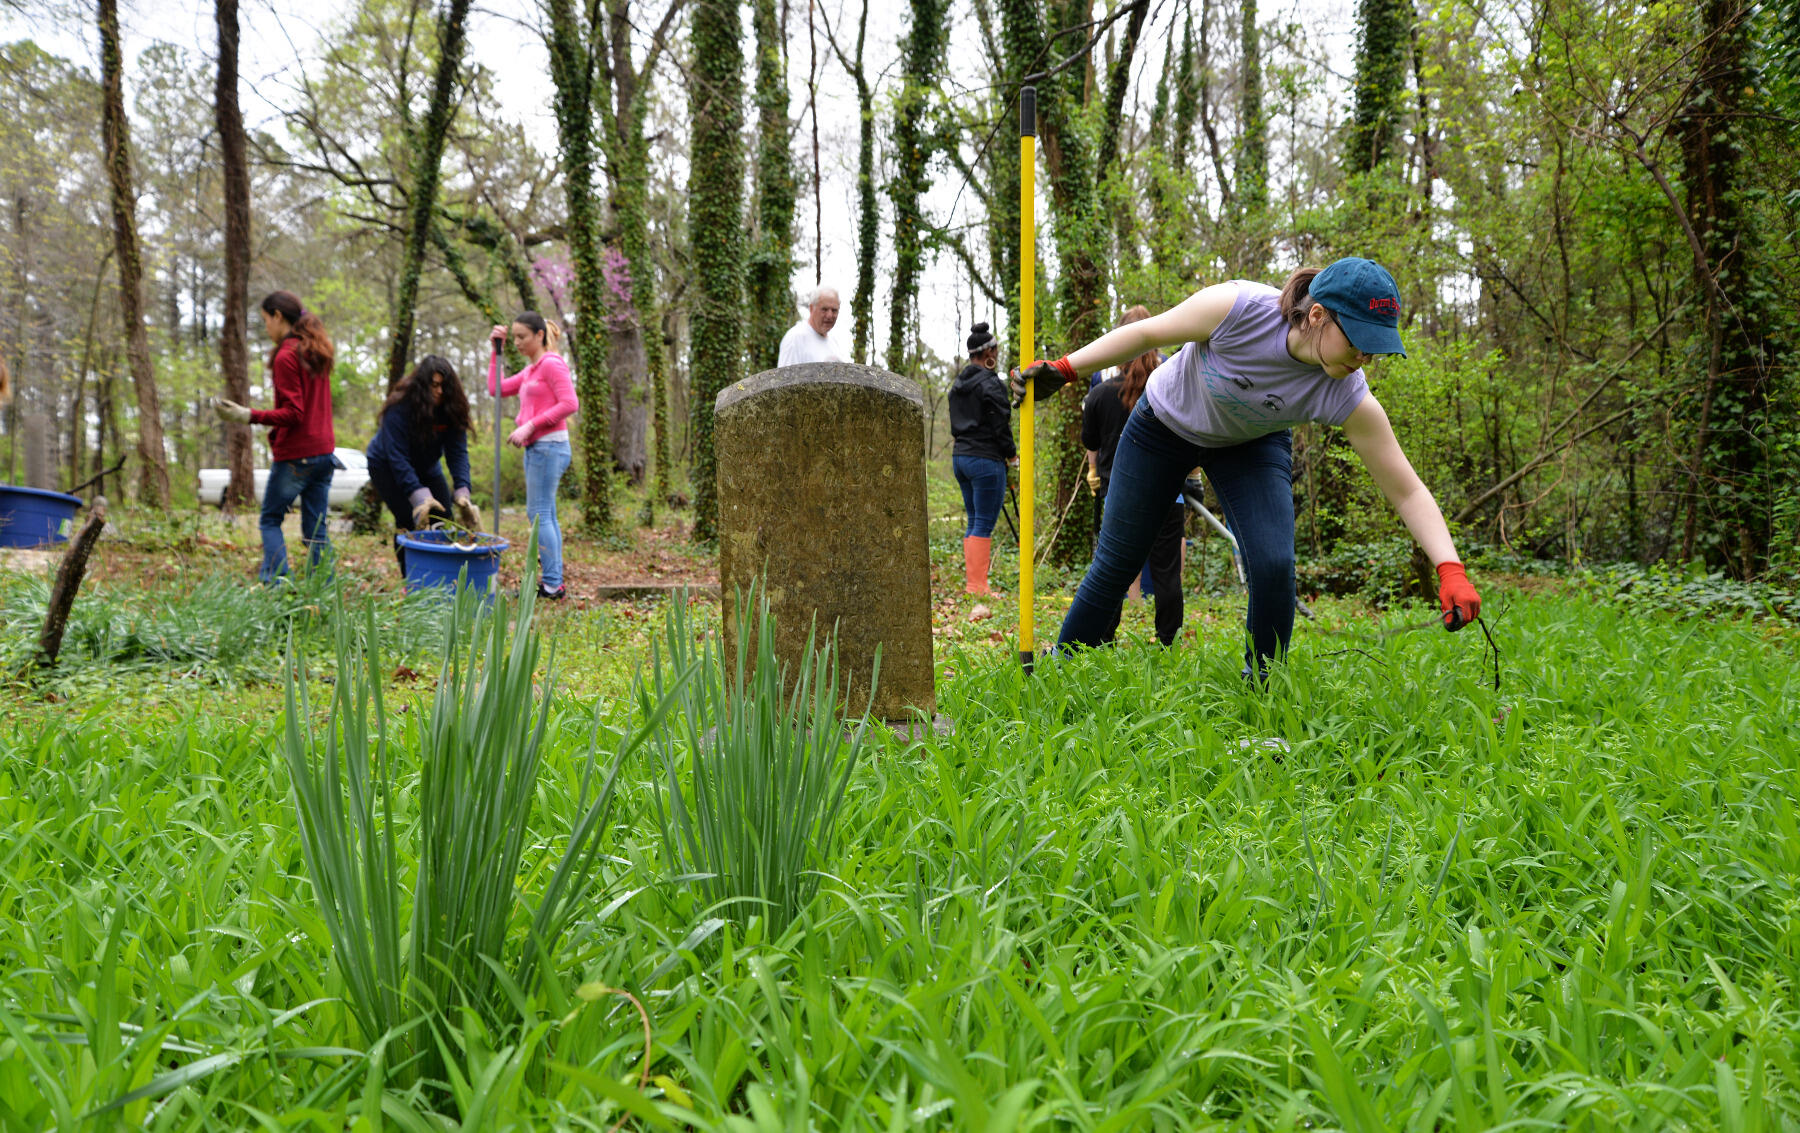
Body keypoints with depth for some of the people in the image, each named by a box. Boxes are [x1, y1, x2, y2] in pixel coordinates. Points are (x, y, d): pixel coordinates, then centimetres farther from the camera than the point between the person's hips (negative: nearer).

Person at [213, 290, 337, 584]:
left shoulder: (286, 356, -13)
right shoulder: (316, 351, 12)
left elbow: (293, 413, -18)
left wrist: (250, 416, -24)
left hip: (295, 455, -7)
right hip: (324, 450, 7)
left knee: (270, 520, 6)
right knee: (316, 528, 8)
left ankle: (276, 582, -1)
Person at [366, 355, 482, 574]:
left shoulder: (451, 408, -18)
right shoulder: (399, 407, -32)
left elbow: (458, 453, -21)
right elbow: (397, 457, -35)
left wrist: (462, 491, -36)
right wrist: (418, 495, -44)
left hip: (425, 467, 5)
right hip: (386, 466, -5)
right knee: (409, 520, -19)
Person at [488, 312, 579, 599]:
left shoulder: (552, 364, -8)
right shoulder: (530, 371, 20)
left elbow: (570, 404, -19)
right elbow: (496, 389, 20)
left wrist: (529, 426, -19)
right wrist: (496, 351, 15)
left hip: (549, 446, -10)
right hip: (535, 448, 10)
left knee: (538, 514, -10)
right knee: (546, 516, 10)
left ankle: (551, 584, -8)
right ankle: (554, 582, 13)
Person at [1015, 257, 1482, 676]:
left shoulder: (1347, 396, -32)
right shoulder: (1238, 307, -38)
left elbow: (1407, 491, -28)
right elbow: (1147, 332, -21)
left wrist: (1450, 570, -39)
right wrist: (1062, 369, -21)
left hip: (1252, 447, 1)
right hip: (1164, 422, -1)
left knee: (1273, 565, -20)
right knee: (1116, 561, 6)